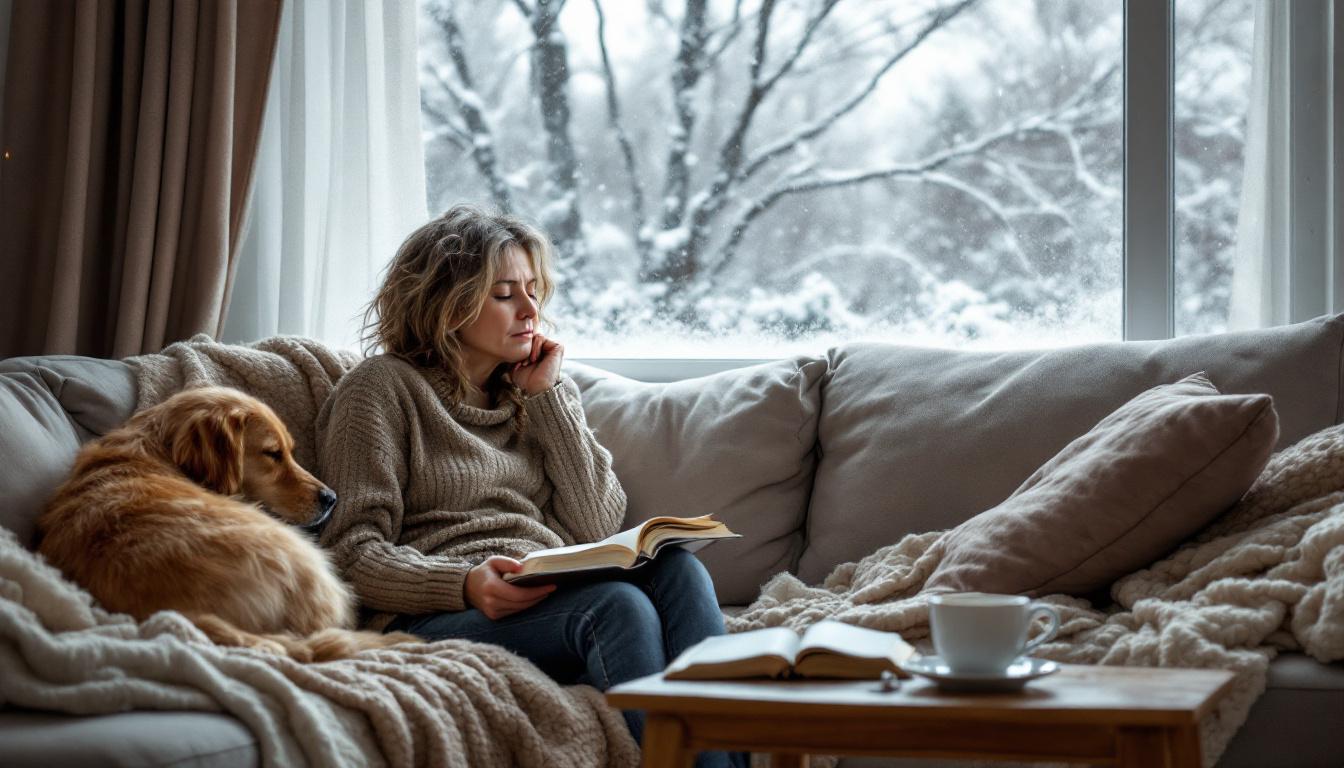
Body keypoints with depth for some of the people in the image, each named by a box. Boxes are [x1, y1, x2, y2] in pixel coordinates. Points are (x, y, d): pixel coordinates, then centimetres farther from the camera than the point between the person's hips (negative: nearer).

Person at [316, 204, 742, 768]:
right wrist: (468, 584, -22)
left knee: (677, 567, -26)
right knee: (617, 604, -33)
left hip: (552, 597, 6)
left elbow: (597, 527, 11)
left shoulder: (542, 396, 24)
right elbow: (353, 554, -5)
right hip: (436, 615, -5)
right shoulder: (383, 389, 5)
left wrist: (549, 396, 9)